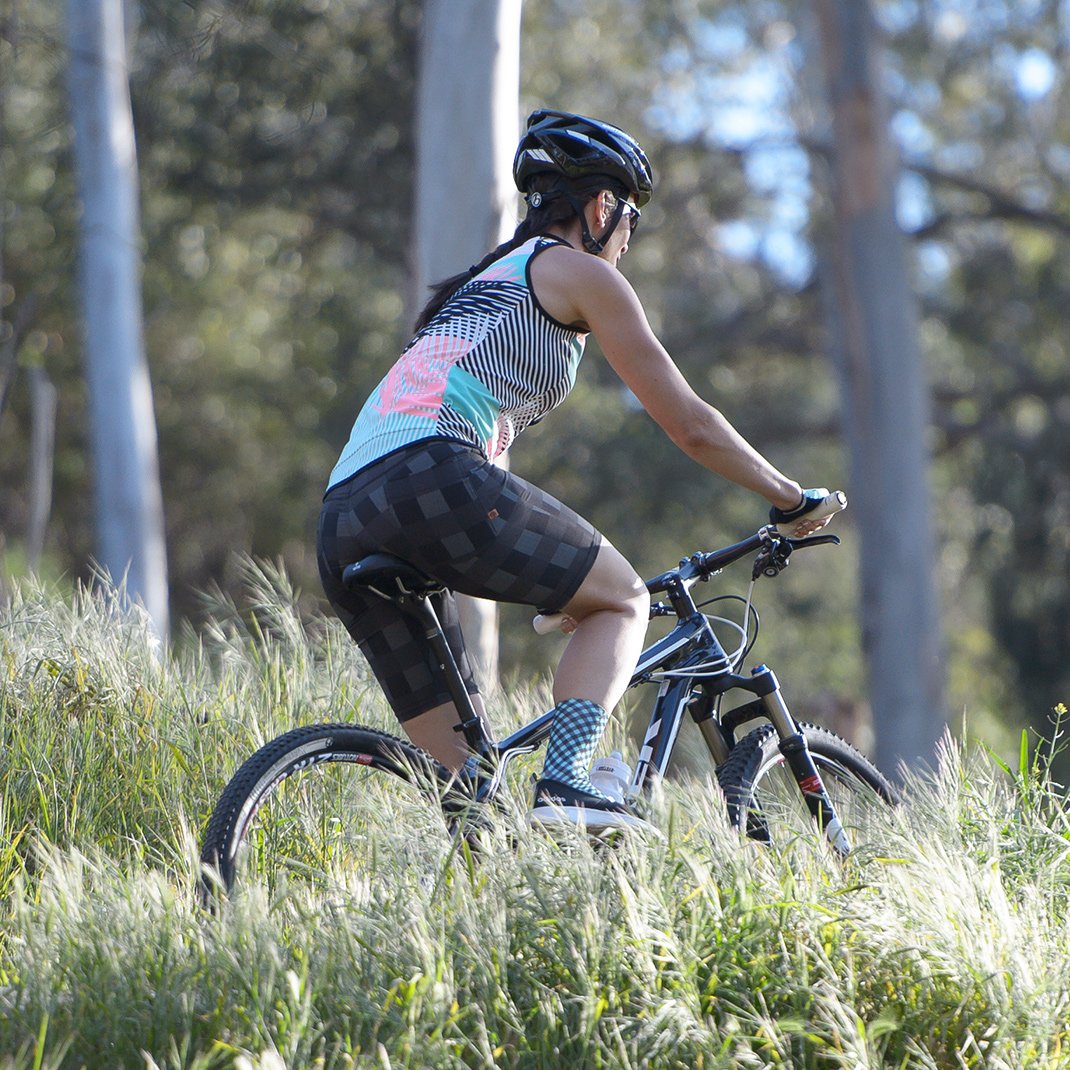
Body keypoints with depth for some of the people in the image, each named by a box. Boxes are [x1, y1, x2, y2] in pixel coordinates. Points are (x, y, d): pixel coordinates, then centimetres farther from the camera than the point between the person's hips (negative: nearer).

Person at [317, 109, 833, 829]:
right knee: (624, 599, 11)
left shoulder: (483, 285, 35)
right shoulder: (580, 274, 11)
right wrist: (791, 499, 25)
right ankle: (566, 784, -10)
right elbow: (691, 426, 10)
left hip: (343, 526, 8)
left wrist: (566, 579, 47)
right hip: (430, 476, -8)